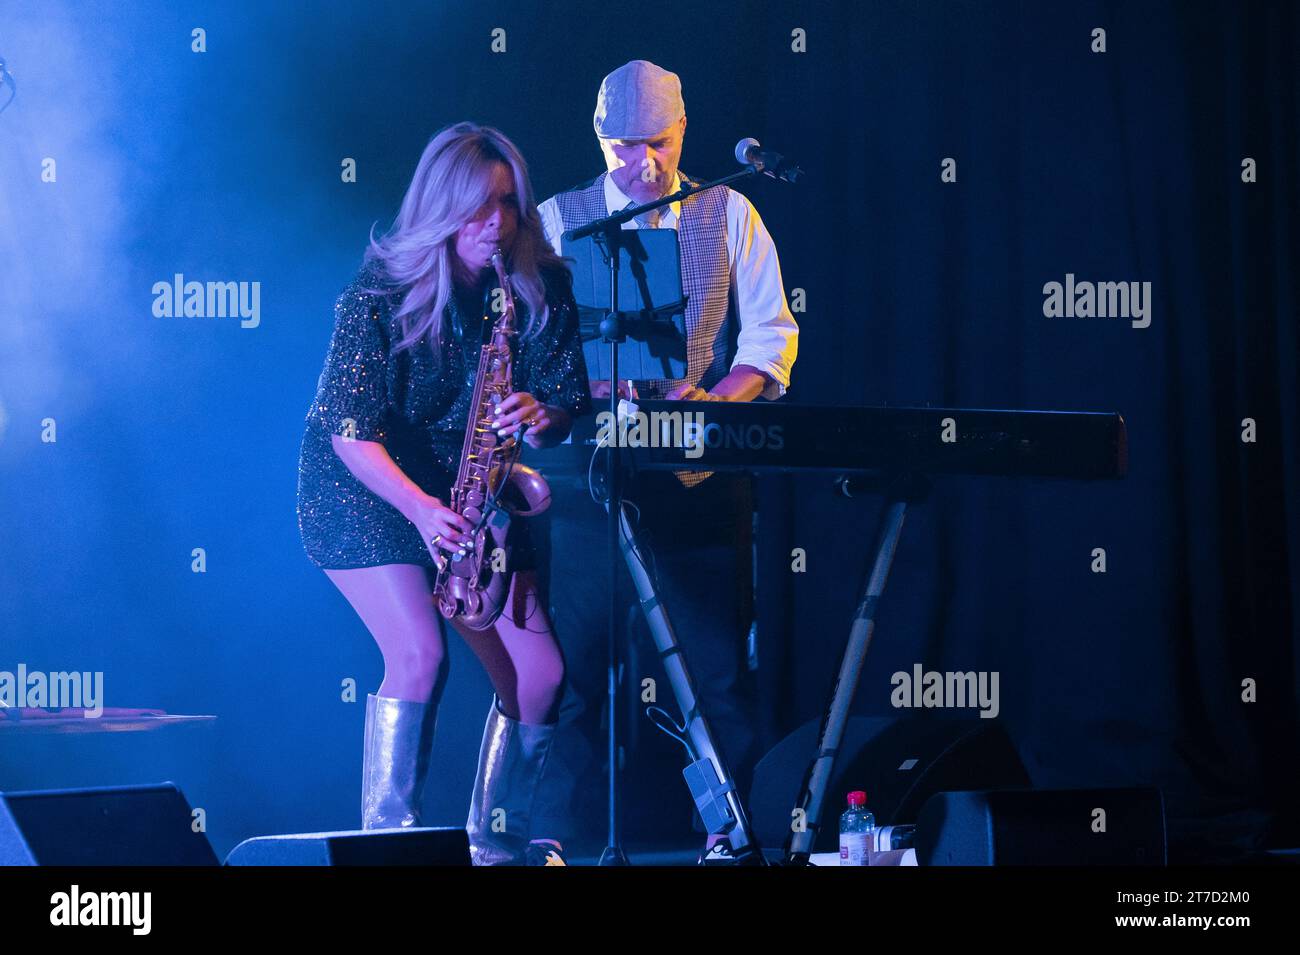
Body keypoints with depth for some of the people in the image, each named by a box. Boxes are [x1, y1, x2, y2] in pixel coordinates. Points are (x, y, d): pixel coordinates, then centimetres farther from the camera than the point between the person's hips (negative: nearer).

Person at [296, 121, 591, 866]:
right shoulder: (382, 292, -19)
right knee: (419, 653, -23)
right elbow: (350, 429, -23)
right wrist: (423, 511, -38)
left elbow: (568, 400, -5)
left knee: (538, 672, -6)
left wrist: (542, 416, -30)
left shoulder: (543, 287, -8)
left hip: (474, 494, 5)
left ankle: (496, 844, 11)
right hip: (368, 492, -4)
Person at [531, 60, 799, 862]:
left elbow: (771, 333, 6)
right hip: (591, 465, -1)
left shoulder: (729, 215, 10)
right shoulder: (558, 220, 8)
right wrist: (587, 393, -16)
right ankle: (553, 836, 0)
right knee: (576, 659, -4)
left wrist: (716, 400, -13)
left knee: (720, 661, 0)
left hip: (705, 470, 1)